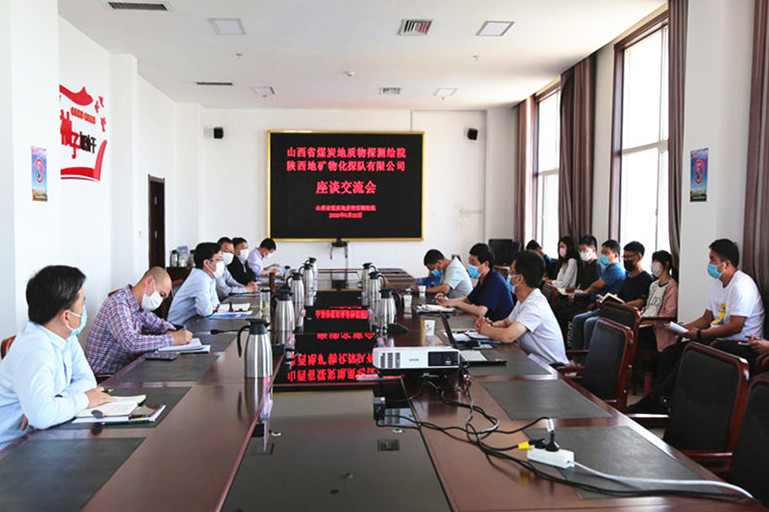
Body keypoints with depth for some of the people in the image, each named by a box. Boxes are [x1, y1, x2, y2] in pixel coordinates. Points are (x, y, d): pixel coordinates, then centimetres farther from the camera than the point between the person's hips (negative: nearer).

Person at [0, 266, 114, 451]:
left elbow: (87, 379, 4)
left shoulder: (66, 336, 0)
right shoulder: (34, 349, -27)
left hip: (38, 435, 8)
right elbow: (41, 415, -38)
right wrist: (83, 399, -21)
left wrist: (52, 403, -14)